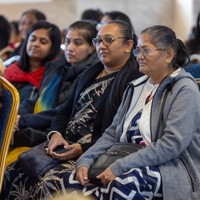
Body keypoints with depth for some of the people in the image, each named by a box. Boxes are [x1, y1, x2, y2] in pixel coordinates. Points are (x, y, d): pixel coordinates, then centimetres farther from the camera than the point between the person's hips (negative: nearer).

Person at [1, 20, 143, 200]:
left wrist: (83, 149, -19)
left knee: (51, 183, -30)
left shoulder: (133, 80, -8)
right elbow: (66, 110, 21)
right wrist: (56, 134, 0)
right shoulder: (90, 74, 20)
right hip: (65, 144, 8)